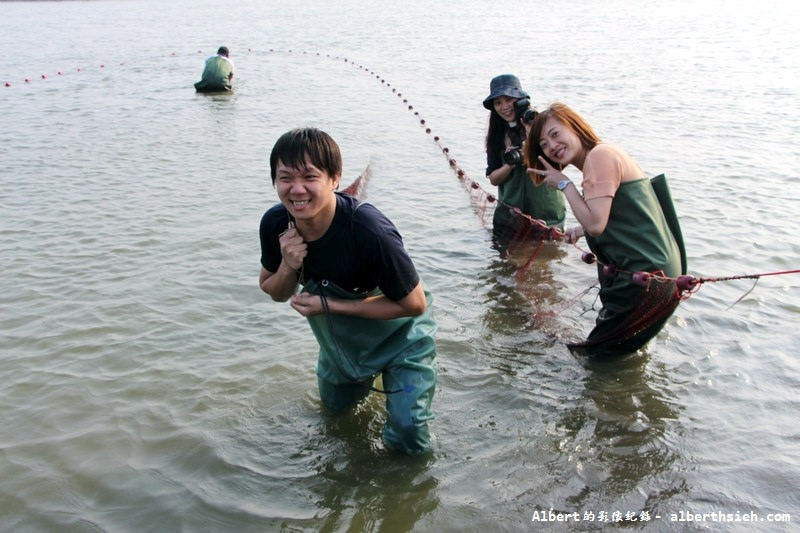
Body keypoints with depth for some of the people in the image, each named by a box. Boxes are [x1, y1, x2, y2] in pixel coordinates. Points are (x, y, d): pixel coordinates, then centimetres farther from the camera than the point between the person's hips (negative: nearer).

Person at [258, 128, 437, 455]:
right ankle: (366, 377, 54)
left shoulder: (370, 232, -41)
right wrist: (288, 267, -31)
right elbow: (276, 294, -6)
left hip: (399, 333, -5)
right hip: (339, 338, 5)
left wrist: (330, 305, -31)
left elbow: (414, 304, -30)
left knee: (406, 438, -8)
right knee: (334, 405, 26)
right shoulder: (275, 224, -23)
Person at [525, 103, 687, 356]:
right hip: (656, 271, 10)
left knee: (601, 355, 2)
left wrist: (564, 184, -13)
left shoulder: (600, 155, -15)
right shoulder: (607, 153, 16)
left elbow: (595, 224, -23)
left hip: (647, 278, -10)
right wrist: (581, 230, 10)